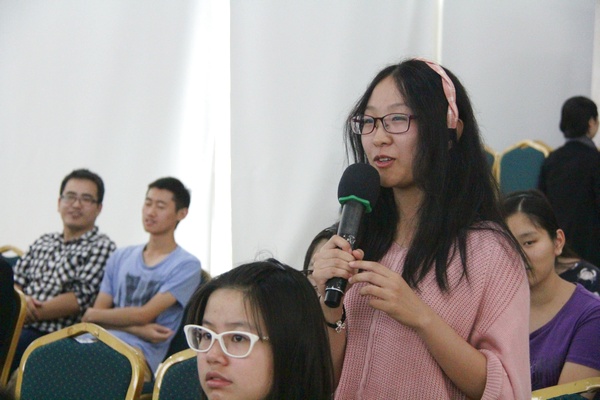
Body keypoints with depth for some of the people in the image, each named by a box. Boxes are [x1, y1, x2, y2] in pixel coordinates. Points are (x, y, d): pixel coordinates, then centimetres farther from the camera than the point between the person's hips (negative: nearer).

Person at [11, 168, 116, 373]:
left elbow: (81, 298, -7)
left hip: (53, 335, -6)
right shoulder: (43, 242, 22)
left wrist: (28, 315, -10)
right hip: (16, 327, 6)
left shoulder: (102, 248, 3)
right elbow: (14, 282, 18)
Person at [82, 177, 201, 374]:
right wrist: (138, 330, -6)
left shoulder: (186, 266, 4)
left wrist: (93, 314, 9)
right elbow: (97, 314, 13)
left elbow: (144, 315, -5)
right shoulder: (121, 258, 22)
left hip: (141, 351, -5)